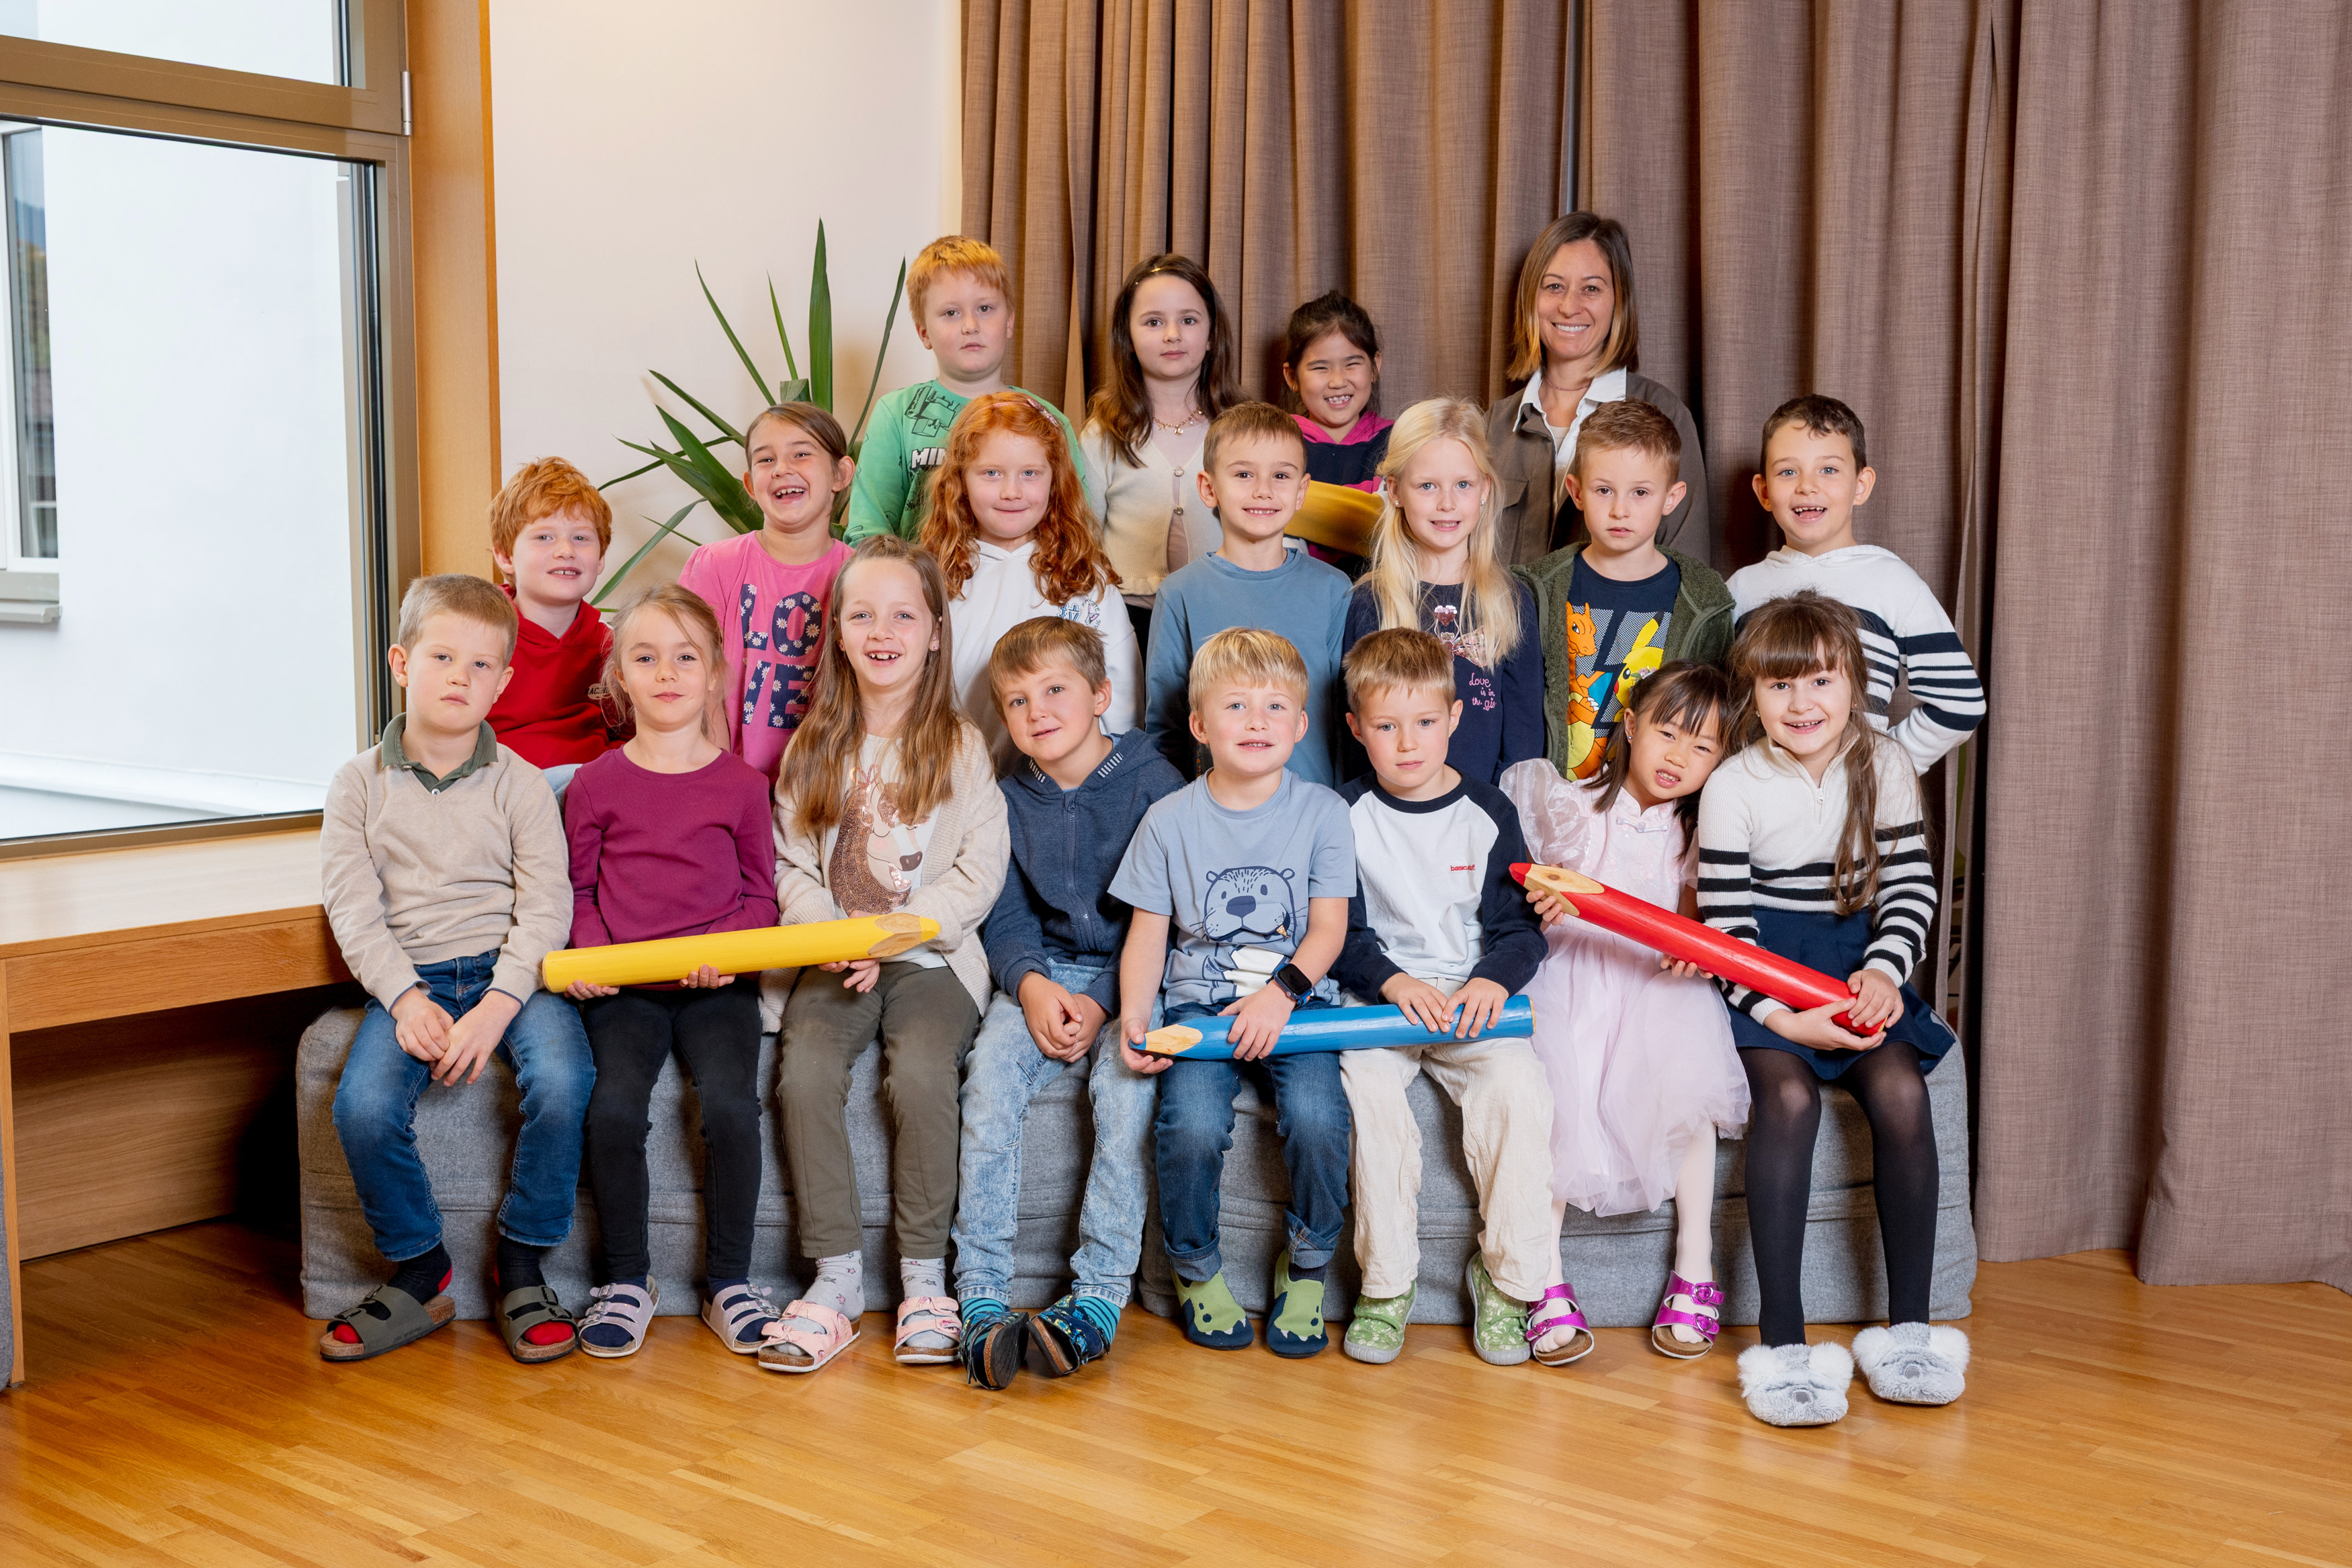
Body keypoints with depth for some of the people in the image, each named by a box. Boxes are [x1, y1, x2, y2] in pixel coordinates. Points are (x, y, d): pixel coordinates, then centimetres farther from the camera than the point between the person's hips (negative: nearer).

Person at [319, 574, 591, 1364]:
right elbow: (353, 911, 0)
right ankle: (420, 1272, -1)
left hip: (510, 970, -1)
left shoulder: (520, 784, 3)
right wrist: (406, 999, -16)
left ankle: (522, 1269, -8)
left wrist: (496, 1007, -19)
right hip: (408, 978, 1)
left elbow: (546, 910, -5)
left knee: (561, 1083, -30)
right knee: (363, 1106, -26)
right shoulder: (360, 783, 6)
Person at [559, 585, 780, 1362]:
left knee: (731, 1103, -24)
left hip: (717, 984, 0)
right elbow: (579, 890, 14)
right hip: (623, 986, 1)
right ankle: (627, 1280, -3)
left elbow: (761, 894, 10)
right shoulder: (595, 785, 8)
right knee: (616, 1106, -24)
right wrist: (589, 954, -5)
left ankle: (730, 1282, -6)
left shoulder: (741, 784, 7)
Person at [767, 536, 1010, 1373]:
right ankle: (837, 1276, -15)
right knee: (805, 1074, -26)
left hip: (931, 956, -2)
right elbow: (792, 869, 10)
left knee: (920, 1074, -30)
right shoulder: (813, 748, 13)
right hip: (830, 959, 3)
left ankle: (924, 1276, -15)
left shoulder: (960, 746, 3)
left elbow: (980, 873, -3)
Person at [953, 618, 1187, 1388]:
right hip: (1044, 972, 3)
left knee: (1126, 1079, -33)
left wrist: (1104, 1003, -18)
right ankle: (981, 1294, -28)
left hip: (1131, 978, -3)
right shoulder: (1011, 799, 11)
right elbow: (1005, 915, 10)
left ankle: (1099, 1296, -30)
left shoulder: (1153, 784, -4)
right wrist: (1030, 983, -12)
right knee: (990, 1068, -26)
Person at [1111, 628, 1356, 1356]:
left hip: (1299, 998, 0)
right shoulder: (1170, 820, 5)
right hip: (1199, 999, 1)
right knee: (1191, 1124, -27)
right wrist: (1134, 1017, -10)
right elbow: (1147, 933, 7)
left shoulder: (1322, 812, 4)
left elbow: (1328, 927, -1)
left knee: (1315, 1117, -28)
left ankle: (1305, 1269, -2)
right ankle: (1196, 1271, 1)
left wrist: (1280, 993, -18)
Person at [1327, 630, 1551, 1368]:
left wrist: (1494, 979, -18)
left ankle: (1506, 1275, -10)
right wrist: (1394, 982, -21)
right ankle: (1387, 1281, -18)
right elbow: (1340, 932, -2)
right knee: (1368, 1084, -31)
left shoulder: (1488, 812, 5)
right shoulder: (1346, 815, 3)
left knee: (1519, 1086, -27)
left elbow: (1520, 927, 4)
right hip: (1376, 995, -1)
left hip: (1472, 995, 1)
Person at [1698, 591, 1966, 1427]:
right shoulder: (1733, 787, -6)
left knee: (1900, 1091, -25)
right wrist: (1782, 1016, -22)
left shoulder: (1884, 768, 4)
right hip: (1762, 982, -3)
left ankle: (1908, 1324, -14)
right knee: (1788, 1096, -30)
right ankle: (1780, 1340, -29)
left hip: (1858, 970, 3)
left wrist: (1883, 971, -15)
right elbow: (1725, 925, -9)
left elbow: (1913, 887, 4)